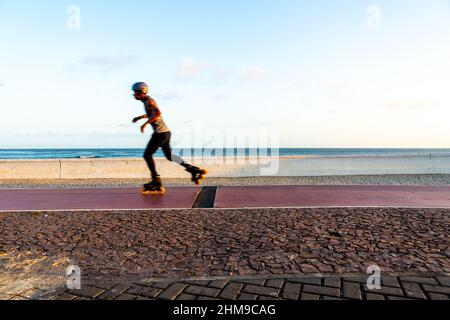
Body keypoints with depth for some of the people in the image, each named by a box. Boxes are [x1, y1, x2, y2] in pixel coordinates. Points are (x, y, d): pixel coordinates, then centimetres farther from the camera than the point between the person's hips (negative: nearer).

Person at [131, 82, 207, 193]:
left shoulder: (149, 100, -11)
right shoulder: (146, 101, 18)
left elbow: (157, 113, -28)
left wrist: (145, 123, -21)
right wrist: (140, 117, 32)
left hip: (161, 133, -10)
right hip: (165, 132, 10)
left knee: (147, 155, -3)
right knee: (169, 156, 15)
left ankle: (156, 182, 0)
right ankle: (193, 169, 14)